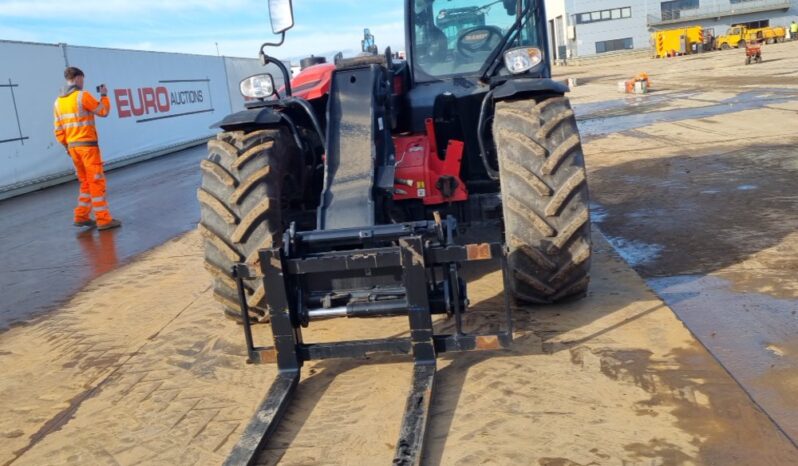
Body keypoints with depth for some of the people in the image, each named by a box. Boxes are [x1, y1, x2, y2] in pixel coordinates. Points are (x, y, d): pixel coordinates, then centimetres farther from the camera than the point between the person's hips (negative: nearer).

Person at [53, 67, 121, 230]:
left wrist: (67, 147, 19)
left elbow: (59, 130, 11)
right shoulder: (82, 96, -11)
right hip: (87, 144, -7)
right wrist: (104, 95, 11)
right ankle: (103, 220, -3)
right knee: (97, 182, -4)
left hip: (73, 146, 7)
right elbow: (103, 111, -4)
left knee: (86, 182, 17)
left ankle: (81, 216, 17)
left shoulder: (59, 102, 10)